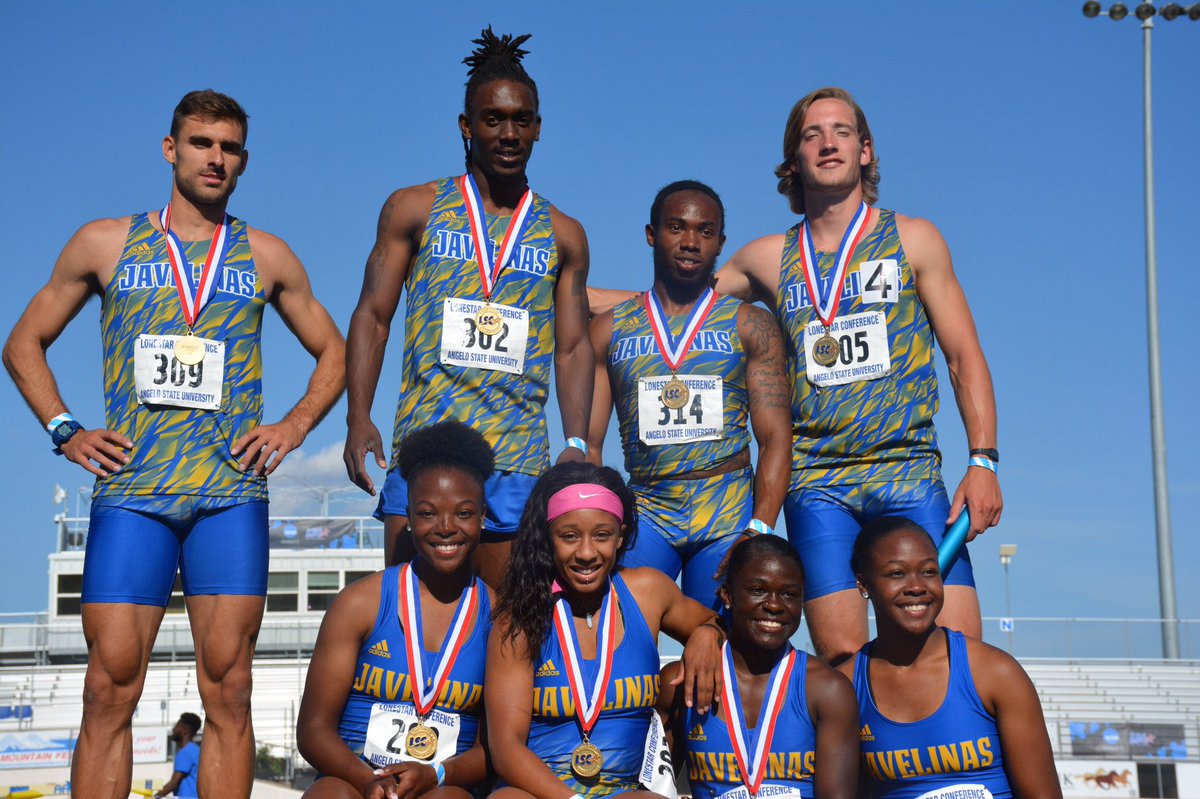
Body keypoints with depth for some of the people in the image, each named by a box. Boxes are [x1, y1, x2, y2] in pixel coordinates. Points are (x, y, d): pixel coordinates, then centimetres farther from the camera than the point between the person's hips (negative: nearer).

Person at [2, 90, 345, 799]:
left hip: (231, 491, 1)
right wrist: (65, 432, 6)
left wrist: (293, 427, 8)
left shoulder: (266, 257, 14)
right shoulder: (104, 244, 12)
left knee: (227, 687, -4)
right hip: (131, 489, 0)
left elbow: (334, 352, 23)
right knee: (111, 684, -7)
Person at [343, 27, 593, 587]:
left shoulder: (562, 236, 13)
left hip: (519, 462, 1)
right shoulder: (414, 210, 9)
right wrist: (359, 418, -5)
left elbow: (573, 347, 12)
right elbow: (372, 317, 8)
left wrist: (577, 443, -3)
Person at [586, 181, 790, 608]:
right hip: (645, 512, 1)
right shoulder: (608, 330, 11)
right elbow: (588, 444, 9)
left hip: (728, 513, 0)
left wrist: (761, 528, -12)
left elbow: (776, 437, 2)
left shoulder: (750, 325, 8)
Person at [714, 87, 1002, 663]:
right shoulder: (769, 259, 13)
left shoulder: (913, 241, 9)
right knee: (841, 661, -7)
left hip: (910, 471, -1)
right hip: (817, 483, 1)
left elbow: (964, 355, 7)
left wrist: (983, 461, -4)